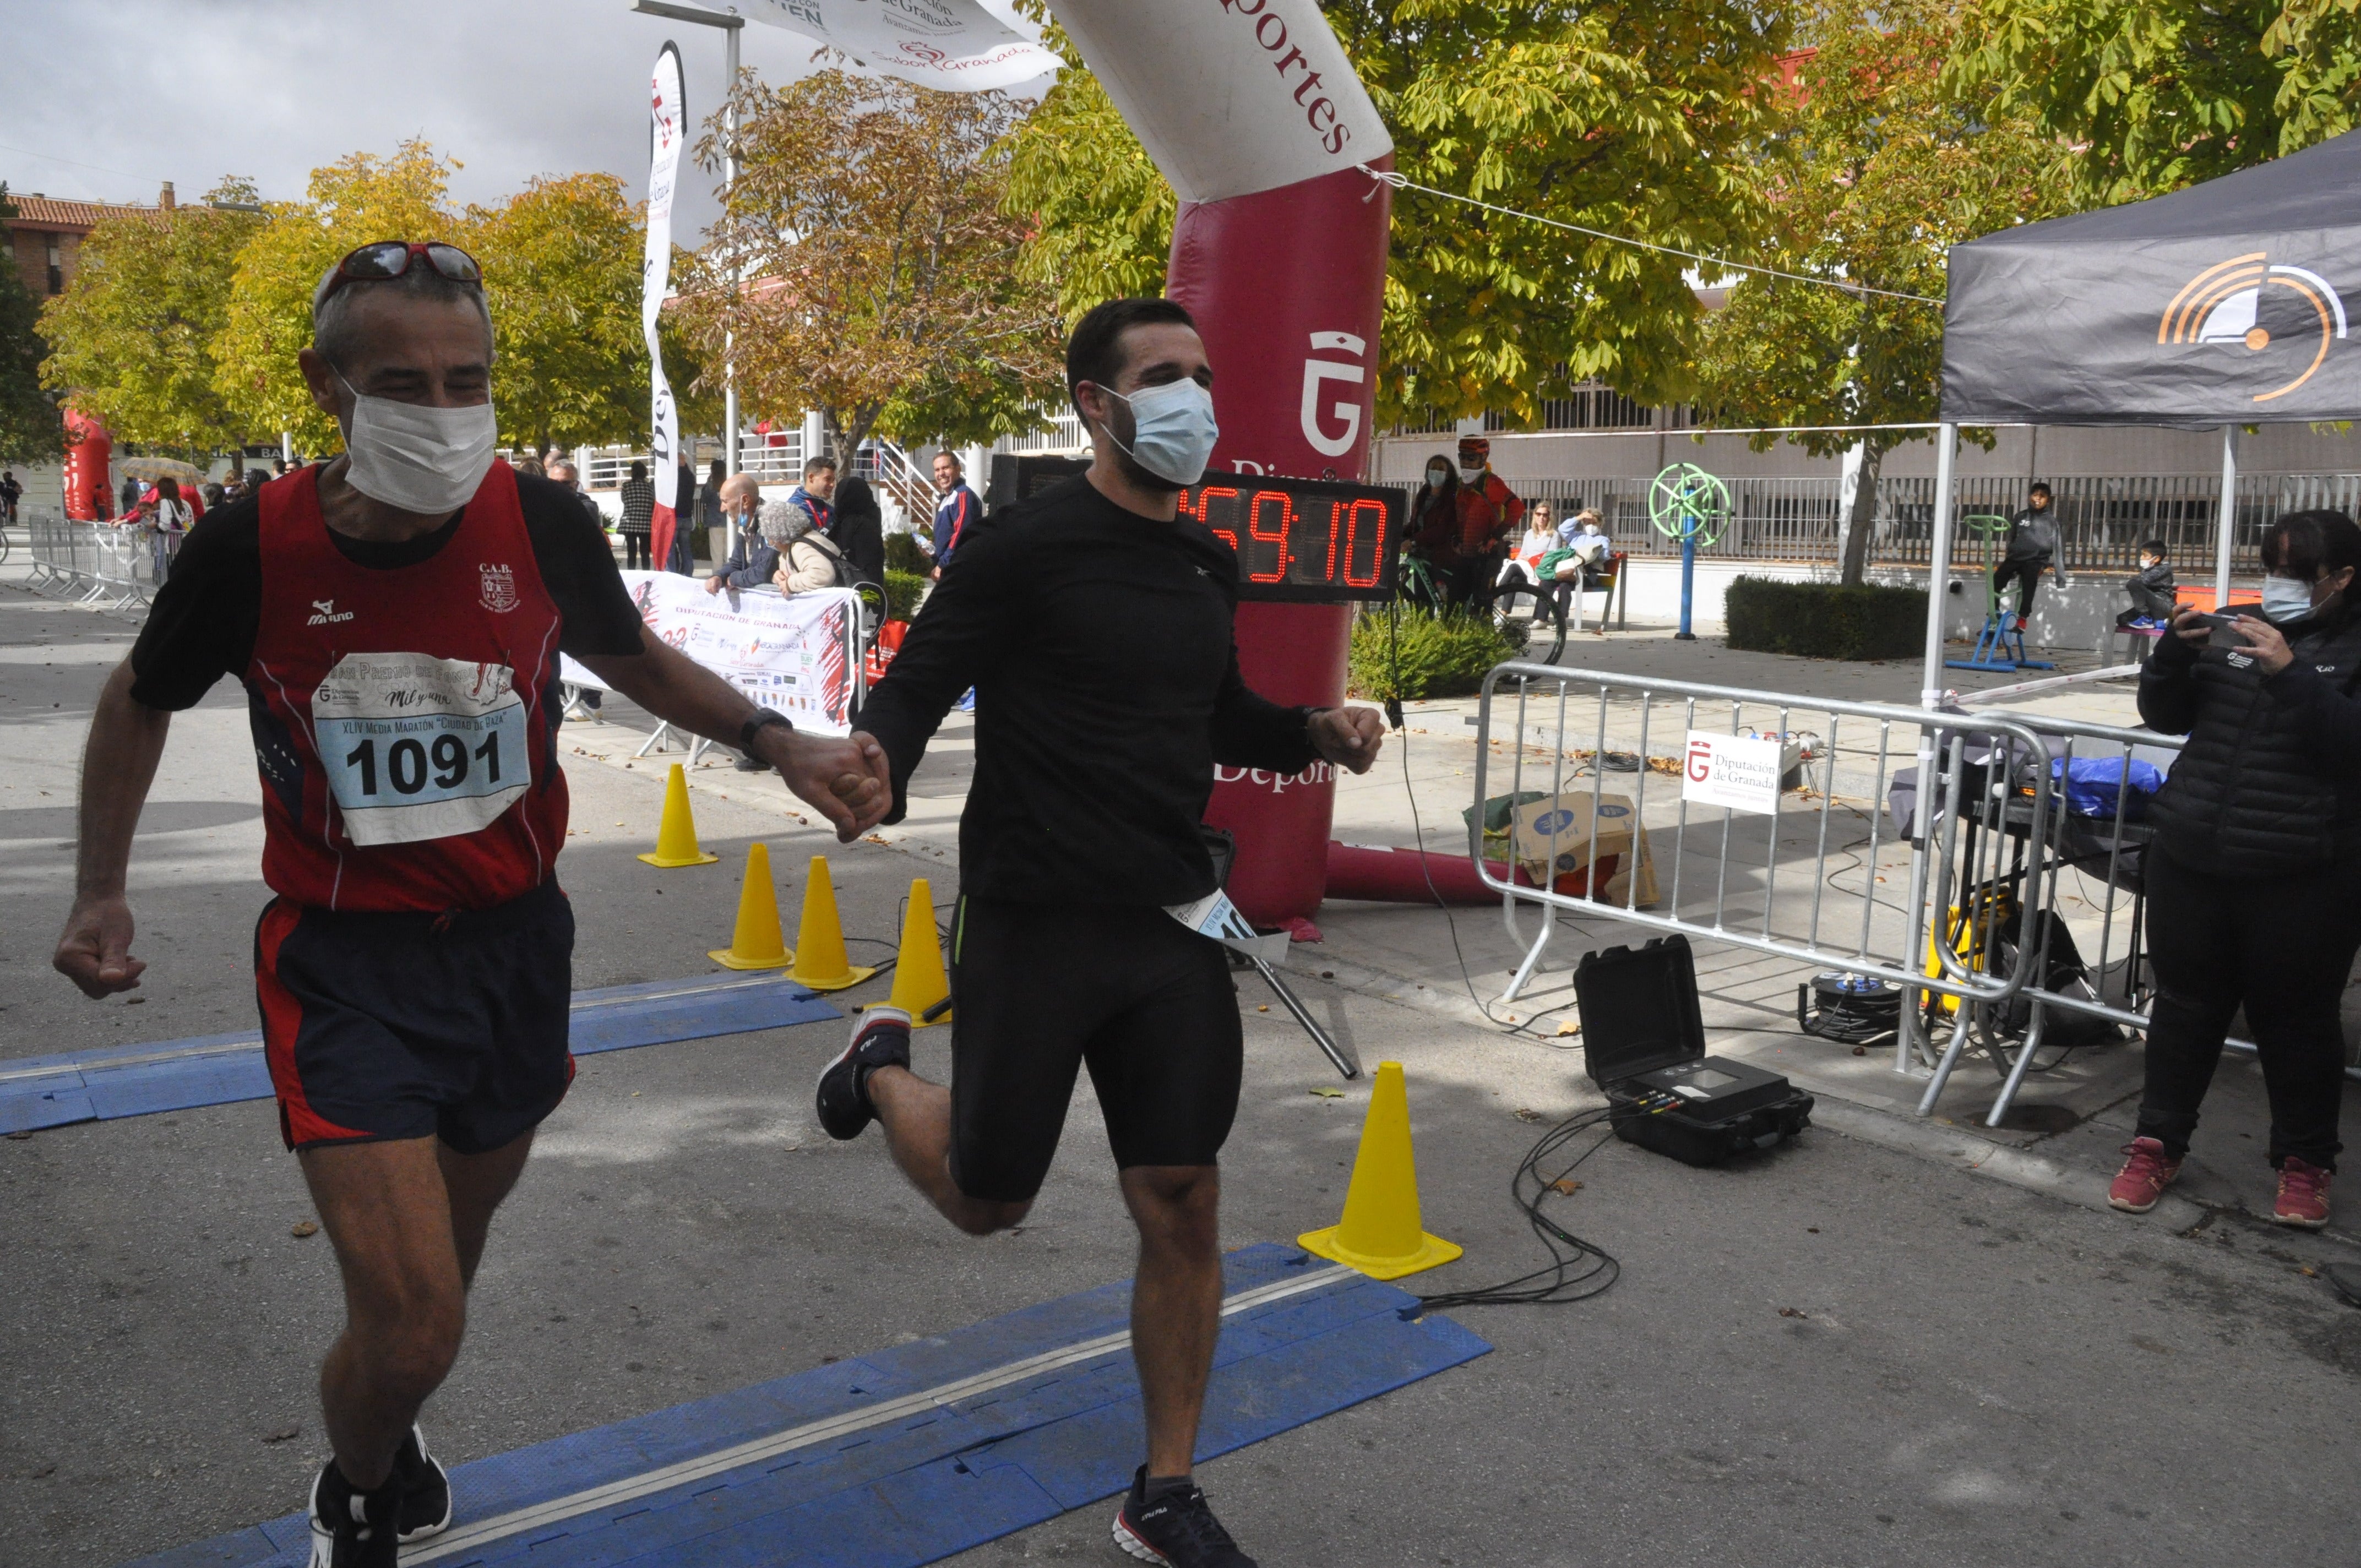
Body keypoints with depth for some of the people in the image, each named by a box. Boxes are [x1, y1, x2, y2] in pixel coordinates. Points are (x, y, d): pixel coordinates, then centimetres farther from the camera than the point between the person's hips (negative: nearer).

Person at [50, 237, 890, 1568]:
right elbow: (144, 701, 6)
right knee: (412, 1322, -11)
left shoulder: (538, 524, -12)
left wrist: (782, 743, -7)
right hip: (345, 966, -3)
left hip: (514, 946, 3)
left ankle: (391, 1438, 55)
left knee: (451, 1254, 21)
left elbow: (636, 661, 8)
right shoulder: (254, 547, -15)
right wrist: (102, 892, 2)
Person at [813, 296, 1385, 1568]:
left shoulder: (1209, 565, 10)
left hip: (1171, 927, 5)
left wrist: (1315, 734, 3)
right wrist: (873, 765, -36)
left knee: (1183, 1207, 5)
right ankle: (881, 1066, 43)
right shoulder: (1024, 548, -11)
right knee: (988, 1200, 9)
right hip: (1033, 924, -5)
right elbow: (915, 687, -14)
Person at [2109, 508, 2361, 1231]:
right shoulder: (2238, 632, 10)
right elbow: (2165, 715, 8)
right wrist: (2176, 651, -9)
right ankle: (2157, 1144, 23)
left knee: (2296, 1020, 8)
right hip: (2191, 859, 4)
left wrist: (2292, 675, -27)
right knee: (2185, 1006, 12)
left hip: (2301, 876, -4)